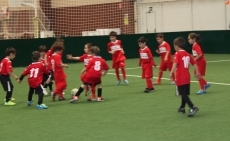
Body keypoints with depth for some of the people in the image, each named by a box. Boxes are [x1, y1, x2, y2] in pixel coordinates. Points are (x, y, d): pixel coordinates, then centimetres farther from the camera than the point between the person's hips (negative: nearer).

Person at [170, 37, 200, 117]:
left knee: (183, 94, -6)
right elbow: (194, 63, 14)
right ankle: (182, 108, 32)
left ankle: (193, 108, -19)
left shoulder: (177, 54, -10)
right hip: (187, 77, 8)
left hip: (180, 78, -7)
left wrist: (171, 73, -31)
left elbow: (175, 63, -26)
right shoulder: (187, 54, 11)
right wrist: (197, 72, 20)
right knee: (184, 93, 18)